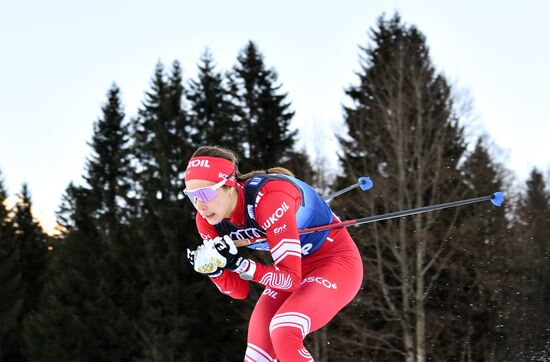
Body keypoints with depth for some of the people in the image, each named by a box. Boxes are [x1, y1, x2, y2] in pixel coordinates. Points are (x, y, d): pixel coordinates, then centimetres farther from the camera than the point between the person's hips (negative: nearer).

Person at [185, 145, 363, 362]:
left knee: (283, 330, -31)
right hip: (294, 270, 7)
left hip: (337, 262, -7)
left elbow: (290, 280, -30)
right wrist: (212, 269, -24)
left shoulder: (269, 198, -33)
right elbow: (239, 291, -5)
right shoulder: (208, 222, -12)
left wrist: (237, 264, -40)